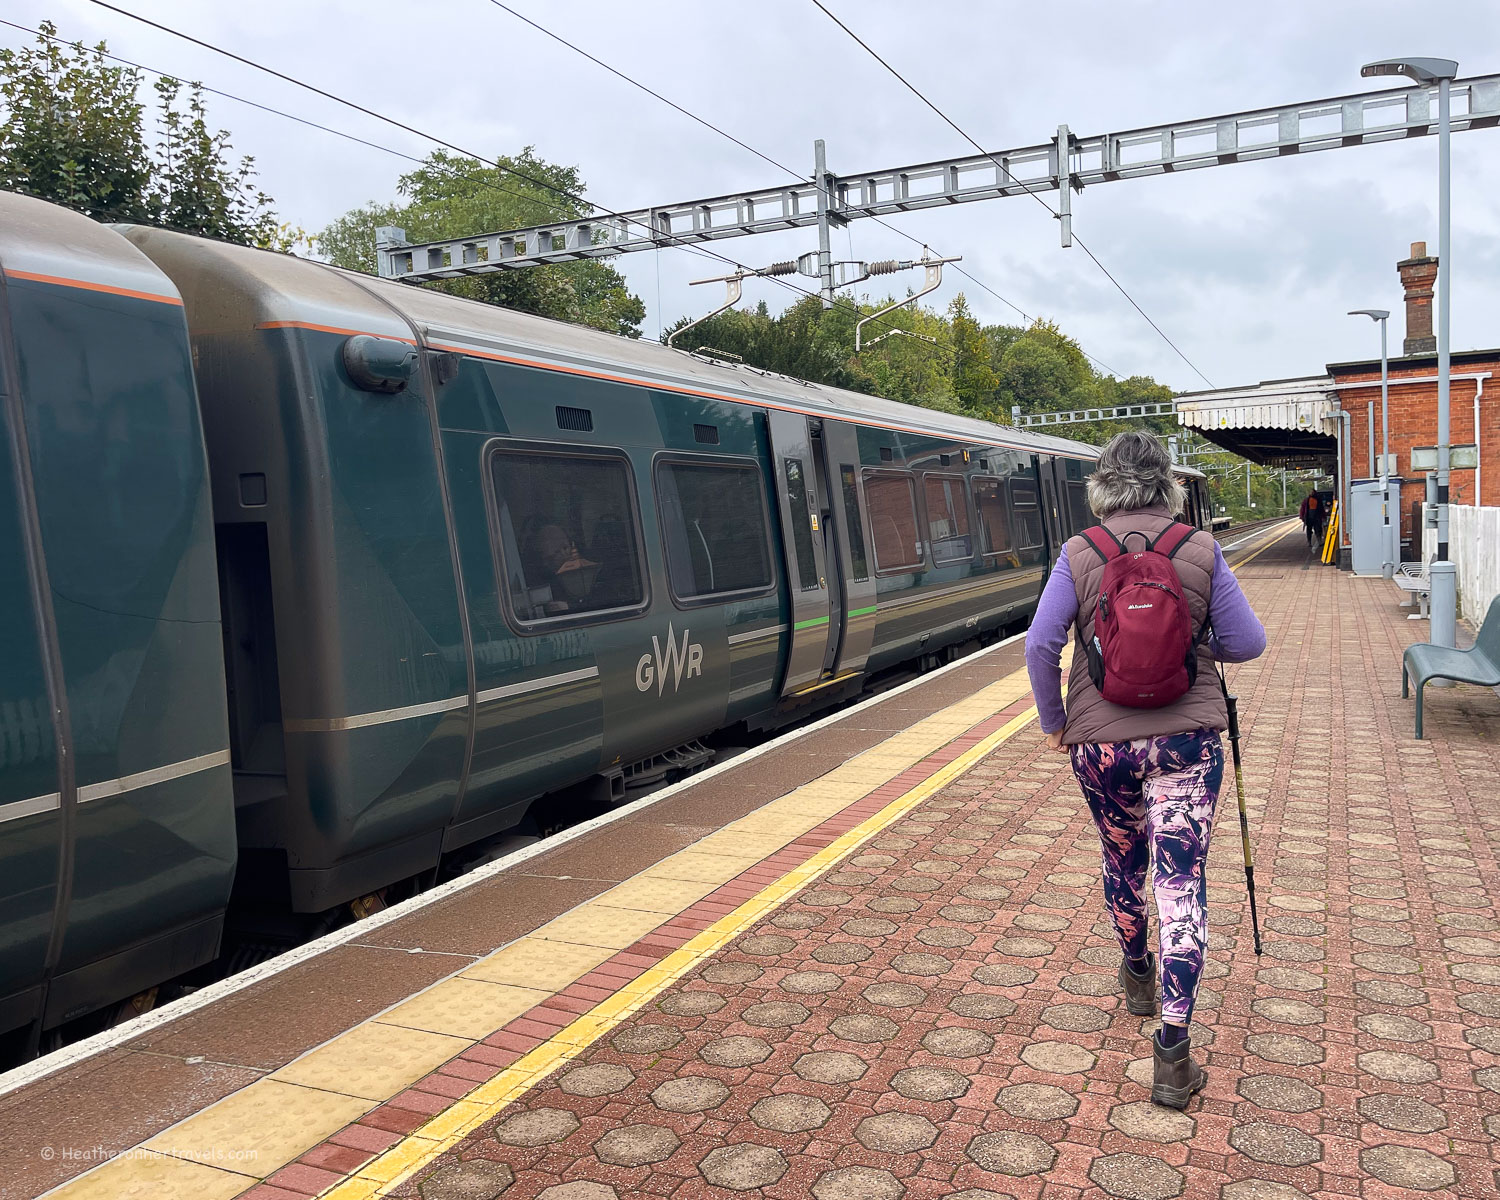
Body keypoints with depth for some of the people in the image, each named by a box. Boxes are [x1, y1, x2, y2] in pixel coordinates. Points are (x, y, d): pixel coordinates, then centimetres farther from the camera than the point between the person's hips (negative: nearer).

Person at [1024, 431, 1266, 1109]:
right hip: (1187, 735, -1)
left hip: (1099, 740, 1)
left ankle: (1137, 976, 47)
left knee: (1123, 862, 23)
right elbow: (1247, 644, -1)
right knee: (1181, 884, 0)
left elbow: (1040, 645, -9)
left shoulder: (1078, 554, -4)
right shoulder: (1200, 550, -3)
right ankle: (1172, 1053, -3)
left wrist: (1053, 721, 5)